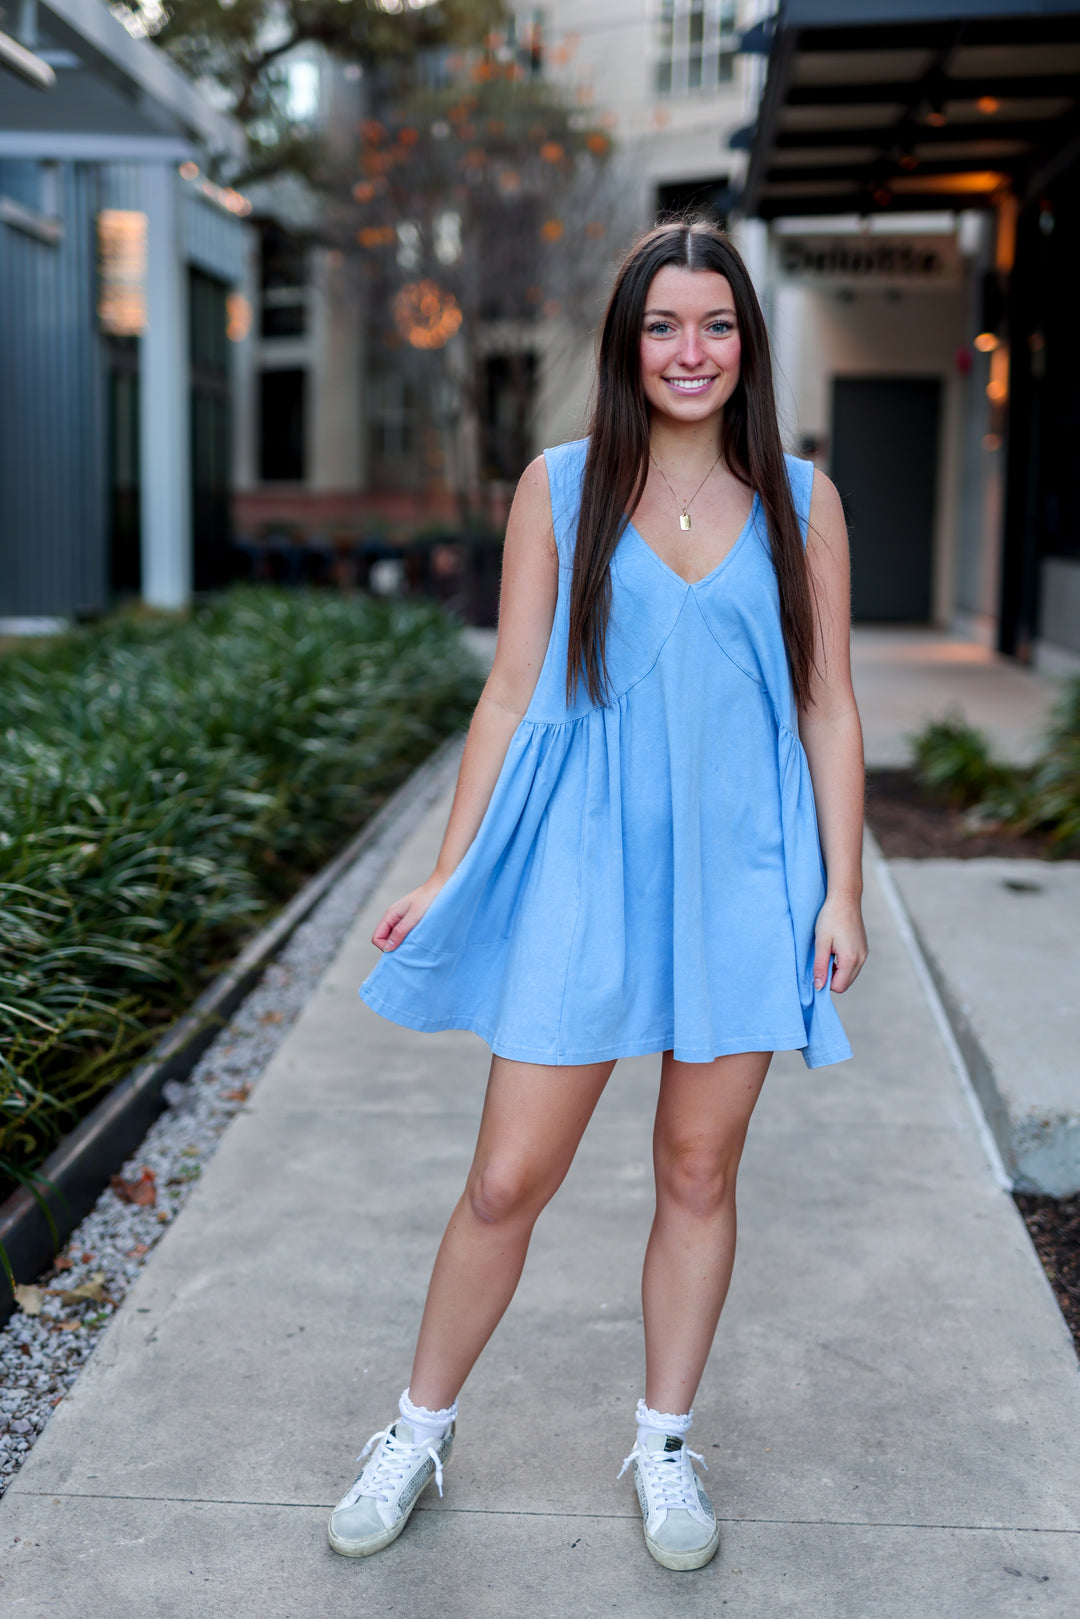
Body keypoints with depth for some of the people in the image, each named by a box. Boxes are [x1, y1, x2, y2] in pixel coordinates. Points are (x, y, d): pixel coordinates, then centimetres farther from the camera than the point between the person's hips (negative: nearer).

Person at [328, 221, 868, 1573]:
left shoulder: (798, 501, 5)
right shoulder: (561, 487, 2)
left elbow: (828, 707, 6)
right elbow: (511, 692, 3)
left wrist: (841, 890, 1)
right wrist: (451, 872, 0)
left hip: (741, 877, 2)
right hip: (582, 867, -1)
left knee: (699, 1170, 11)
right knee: (507, 1181, 2)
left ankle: (664, 1444, 30)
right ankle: (419, 1431, 25)